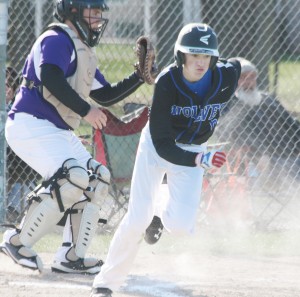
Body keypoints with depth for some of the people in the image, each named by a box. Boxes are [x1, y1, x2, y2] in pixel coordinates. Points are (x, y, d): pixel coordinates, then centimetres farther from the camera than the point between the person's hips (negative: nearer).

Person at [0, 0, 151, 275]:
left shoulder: (85, 53, 20)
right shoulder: (57, 40, -10)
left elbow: (106, 95, 23)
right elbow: (50, 78, -27)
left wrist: (139, 76, 11)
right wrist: (85, 110, -27)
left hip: (60, 132, 10)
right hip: (31, 125, -10)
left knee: (97, 180, 7)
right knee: (72, 178, -24)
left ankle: (71, 256, 7)